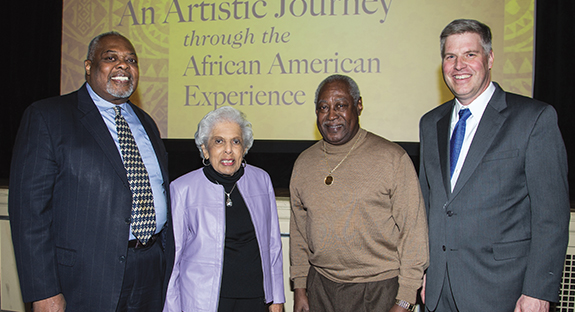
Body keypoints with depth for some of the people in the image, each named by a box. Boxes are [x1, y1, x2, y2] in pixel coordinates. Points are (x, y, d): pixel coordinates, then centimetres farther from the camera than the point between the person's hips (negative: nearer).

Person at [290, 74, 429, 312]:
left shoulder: (392, 158, -9)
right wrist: (299, 287, 10)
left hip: (379, 290, -3)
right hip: (321, 287, 4)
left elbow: (413, 230, -9)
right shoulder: (304, 163, 5)